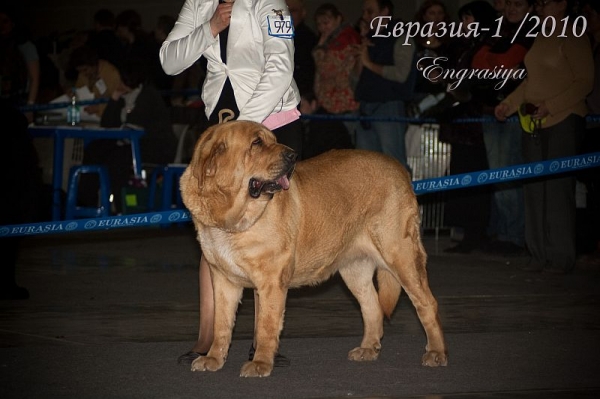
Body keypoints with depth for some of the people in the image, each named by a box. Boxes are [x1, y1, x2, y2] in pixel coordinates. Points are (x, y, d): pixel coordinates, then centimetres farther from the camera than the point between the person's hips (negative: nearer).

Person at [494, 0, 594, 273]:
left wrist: (550, 105, -18)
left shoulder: (574, 38, -6)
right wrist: (508, 104, 11)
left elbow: (585, 82, -11)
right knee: (534, 188, 5)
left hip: (564, 120, -8)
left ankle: (562, 257, -4)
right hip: (533, 122, 8)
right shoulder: (541, 38, 18)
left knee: (558, 187, -9)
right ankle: (540, 254, 11)